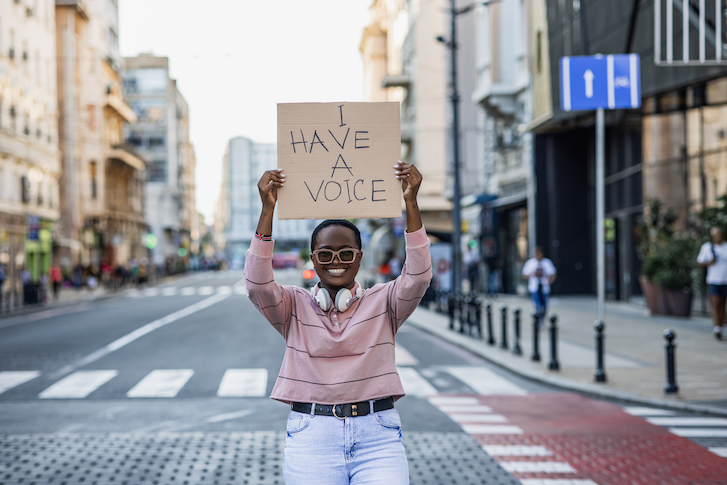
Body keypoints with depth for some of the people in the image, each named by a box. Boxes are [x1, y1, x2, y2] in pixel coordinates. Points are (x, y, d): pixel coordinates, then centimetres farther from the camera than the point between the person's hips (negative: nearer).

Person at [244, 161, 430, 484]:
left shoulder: (383, 302, 10)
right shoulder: (294, 306, 9)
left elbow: (418, 276, -7)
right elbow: (258, 285, -8)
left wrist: (411, 202, -16)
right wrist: (267, 209, -15)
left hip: (378, 436, 0)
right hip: (311, 436, 0)